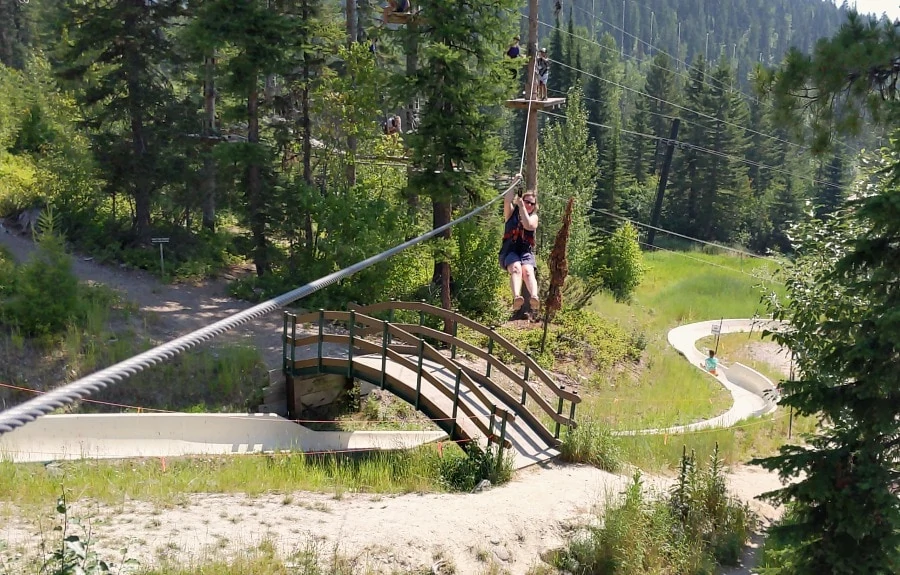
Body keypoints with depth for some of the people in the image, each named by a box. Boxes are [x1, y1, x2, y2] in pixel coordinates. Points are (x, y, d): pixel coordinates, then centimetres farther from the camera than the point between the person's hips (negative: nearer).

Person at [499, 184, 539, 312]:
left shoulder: (534, 217, 17)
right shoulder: (512, 212, 16)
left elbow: (528, 225, -6)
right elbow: (507, 201, -5)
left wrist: (521, 206, -5)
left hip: (526, 252, 1)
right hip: (509, 250, -1)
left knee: (528, 271, -31)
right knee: (516, 268, -34)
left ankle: (534, 298, -57)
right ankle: (516, 298, -59)